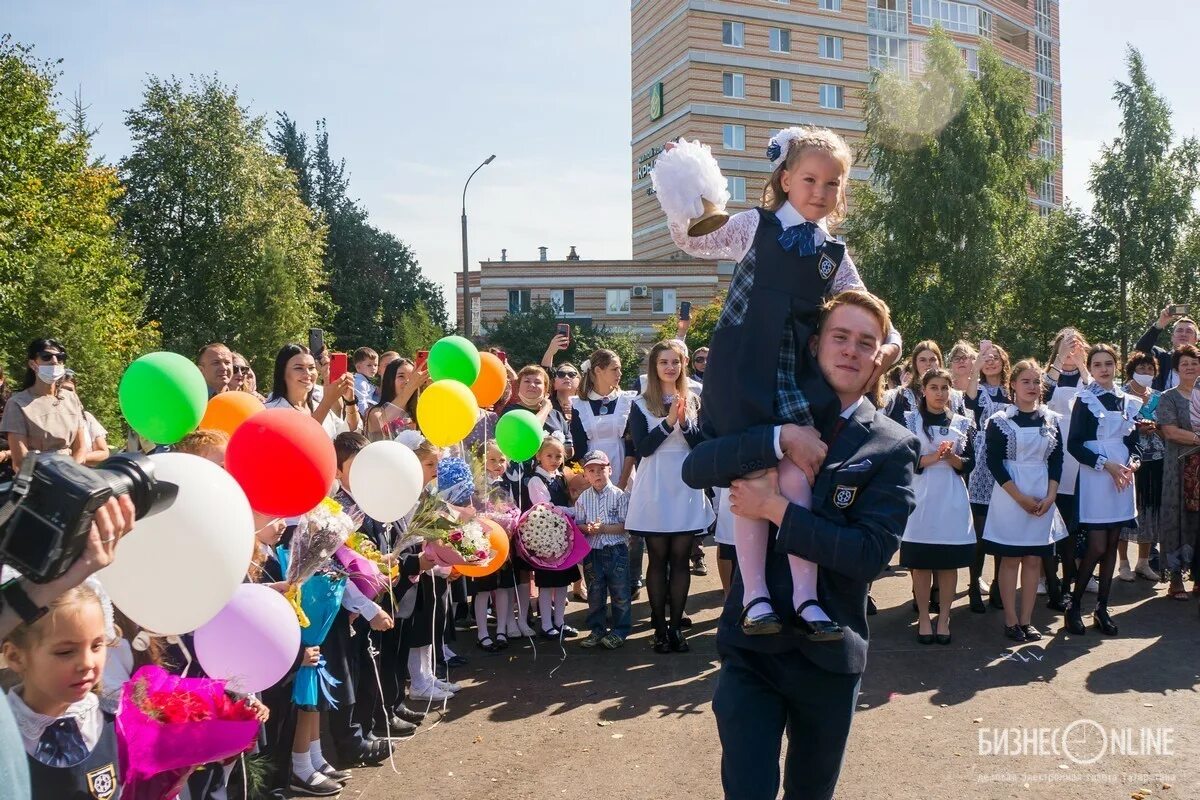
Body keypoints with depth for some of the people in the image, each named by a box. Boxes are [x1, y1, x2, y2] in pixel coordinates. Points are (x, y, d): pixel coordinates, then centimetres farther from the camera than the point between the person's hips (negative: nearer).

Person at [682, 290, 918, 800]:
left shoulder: (893, 447, -5)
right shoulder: (773, 418, 2)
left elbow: (871, 552, -17)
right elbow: (695, 469, -14)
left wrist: (774, 508, -20)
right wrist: (780, 438, -25)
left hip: (829, 652, 0)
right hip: (751, 644, 0)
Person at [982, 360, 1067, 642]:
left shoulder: (1050, 419, 8)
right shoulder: (1000, 420, -4)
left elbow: (1057, 460, 8)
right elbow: (994, 463, -8)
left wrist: (1050, 496, -5)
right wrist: (1021, 497, -13)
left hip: (1043, 498, 4)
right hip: (1010, 496, -4)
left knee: (1034, 560, 7)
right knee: (1010, 559, 1)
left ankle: (1026, 620, 14)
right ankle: (1011, 621, 7)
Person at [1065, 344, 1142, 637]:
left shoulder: (1129, 401, 11)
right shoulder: (1085, 401, -4)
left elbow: (1134, 441, 15)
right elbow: (1074, 444, -8)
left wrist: (1133, 463, -6)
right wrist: (1106, 465, -16)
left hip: (1122, 477, 5)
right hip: (1094, 478, -5)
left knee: (1112, 545, 7)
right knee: (1097, 547, -9)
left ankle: (1102, 608, 16)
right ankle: (1074, 606, 5)